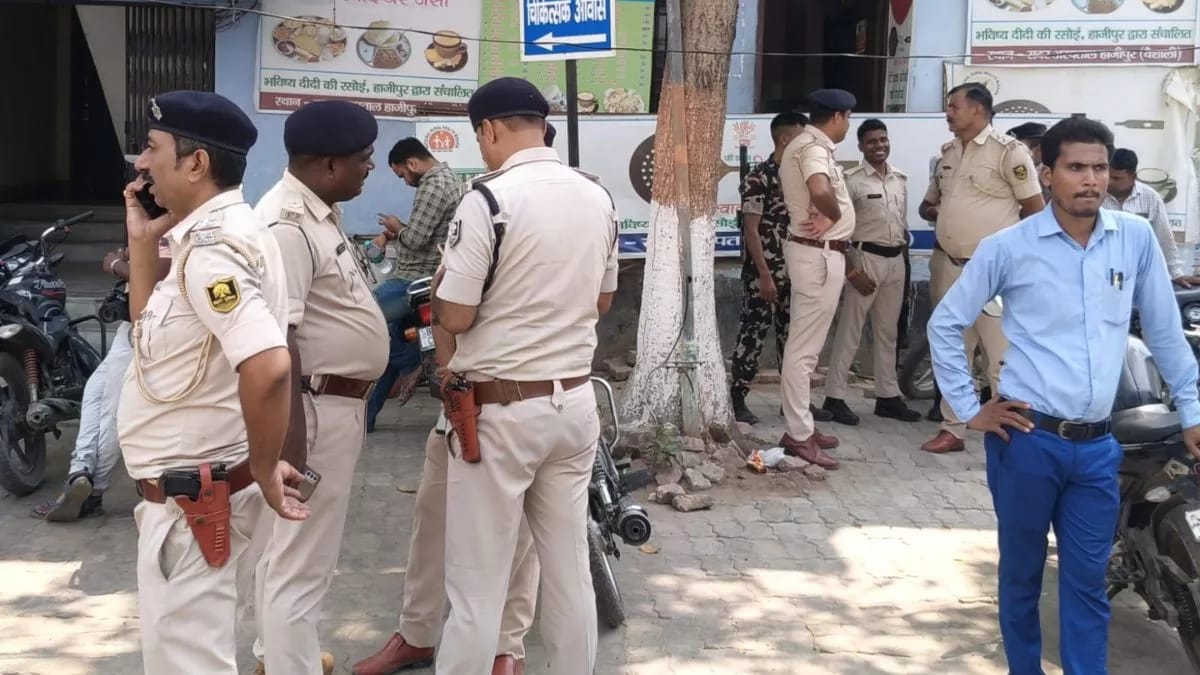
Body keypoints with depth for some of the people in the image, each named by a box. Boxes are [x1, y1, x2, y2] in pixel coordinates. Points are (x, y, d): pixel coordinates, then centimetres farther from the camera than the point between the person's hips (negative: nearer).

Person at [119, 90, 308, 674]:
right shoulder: (214, 232, 9)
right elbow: (151, 333, 19)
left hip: (191, 499, -10)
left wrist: (264, 474, -23)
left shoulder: (209, 247, -23)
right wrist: (143, 241, 7)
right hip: (189, 489, 10)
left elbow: (268, 367, -36)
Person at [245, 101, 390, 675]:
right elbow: (275, 342, -27)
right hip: (314, 409, -11)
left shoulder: (318, 213, 10)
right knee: (303, 558, -5)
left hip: (337, 402, 11)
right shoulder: (287, 225, -22)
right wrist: (291, 439, -29)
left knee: (288, 543, 23)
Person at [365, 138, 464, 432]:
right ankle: (365, 415, 16)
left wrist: (397, 228, -2)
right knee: (388, 343, 12)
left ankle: (409, 361, 1)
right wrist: (393, 233, 11)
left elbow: (415, 239, -22)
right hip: (428, 278, 11)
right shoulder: (448, 177, 17)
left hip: (417, 281, -11)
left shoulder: (433, 186, -17)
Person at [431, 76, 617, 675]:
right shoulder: (598, 197, 5)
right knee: (570, 573, 15)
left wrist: (442, 285, 6)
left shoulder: (489, 199, -16)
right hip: (576, 402, 7)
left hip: (502, 409, -6)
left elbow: (454, 318, -14)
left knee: (477, 587, 3)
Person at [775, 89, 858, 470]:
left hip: (818, 252, 11)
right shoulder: (813, 148, -18)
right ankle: (799, 435, -2)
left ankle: (801, 426, 24)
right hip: (818, 255, -11)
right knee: (804, 348, -6)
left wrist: (827, 216, -5)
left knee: (805, 345, 16)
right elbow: (821, 191, -38)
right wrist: (835, 215, -18)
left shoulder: (804, 146, 16)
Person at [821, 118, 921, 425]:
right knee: (850, 331, -3)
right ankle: (835, 397, 1)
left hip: (895, 261, 6)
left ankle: (888, 396, 20)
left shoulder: (900, 179, 10)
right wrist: (851, 271, -16)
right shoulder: (852, 180, -9)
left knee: (887, 332, 13)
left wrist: (903, 254, 14)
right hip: (865, 258, -6)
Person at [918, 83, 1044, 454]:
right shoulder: (947, 154, 13)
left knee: (1003, 359, -5)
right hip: (950, 267, 7)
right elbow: (928, 204, 23)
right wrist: (936, 212, 1)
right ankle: (952, 430, 20)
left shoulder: (1009, 151, -9)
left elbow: (1035, 210, -7)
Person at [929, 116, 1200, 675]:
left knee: (1087, 581, 8)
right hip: (1026, 439, -2)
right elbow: (945, 324, 3)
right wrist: (969, 409, 1)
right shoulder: (1007, 247, -6)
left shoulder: (1136, 239, 1)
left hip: (1097, 446, 2)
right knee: (1022, 574, 12)